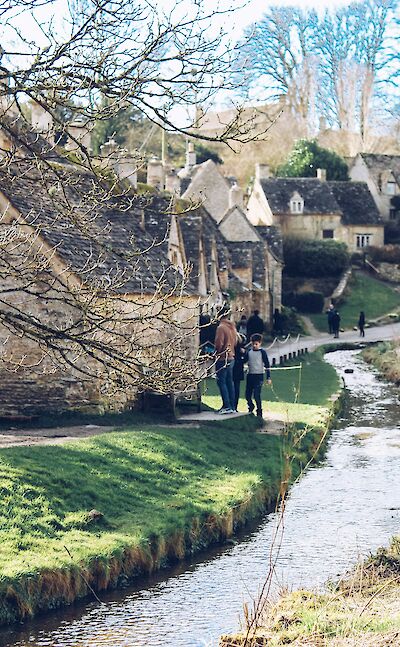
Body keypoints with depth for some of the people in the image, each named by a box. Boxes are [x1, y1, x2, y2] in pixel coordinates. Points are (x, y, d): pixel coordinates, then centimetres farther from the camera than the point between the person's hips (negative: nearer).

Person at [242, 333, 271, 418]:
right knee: (248, 394, 9)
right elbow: (244, 360, 15)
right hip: (250, 375, 5)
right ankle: (251, 408, 36)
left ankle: (259, 412, 0)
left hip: (259, 376, -5)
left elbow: (267, 365, -4)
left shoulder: (262, 352, -5)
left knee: (256, 395, -12)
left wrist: (268, 377, -6)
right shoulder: (249, 352, 8)